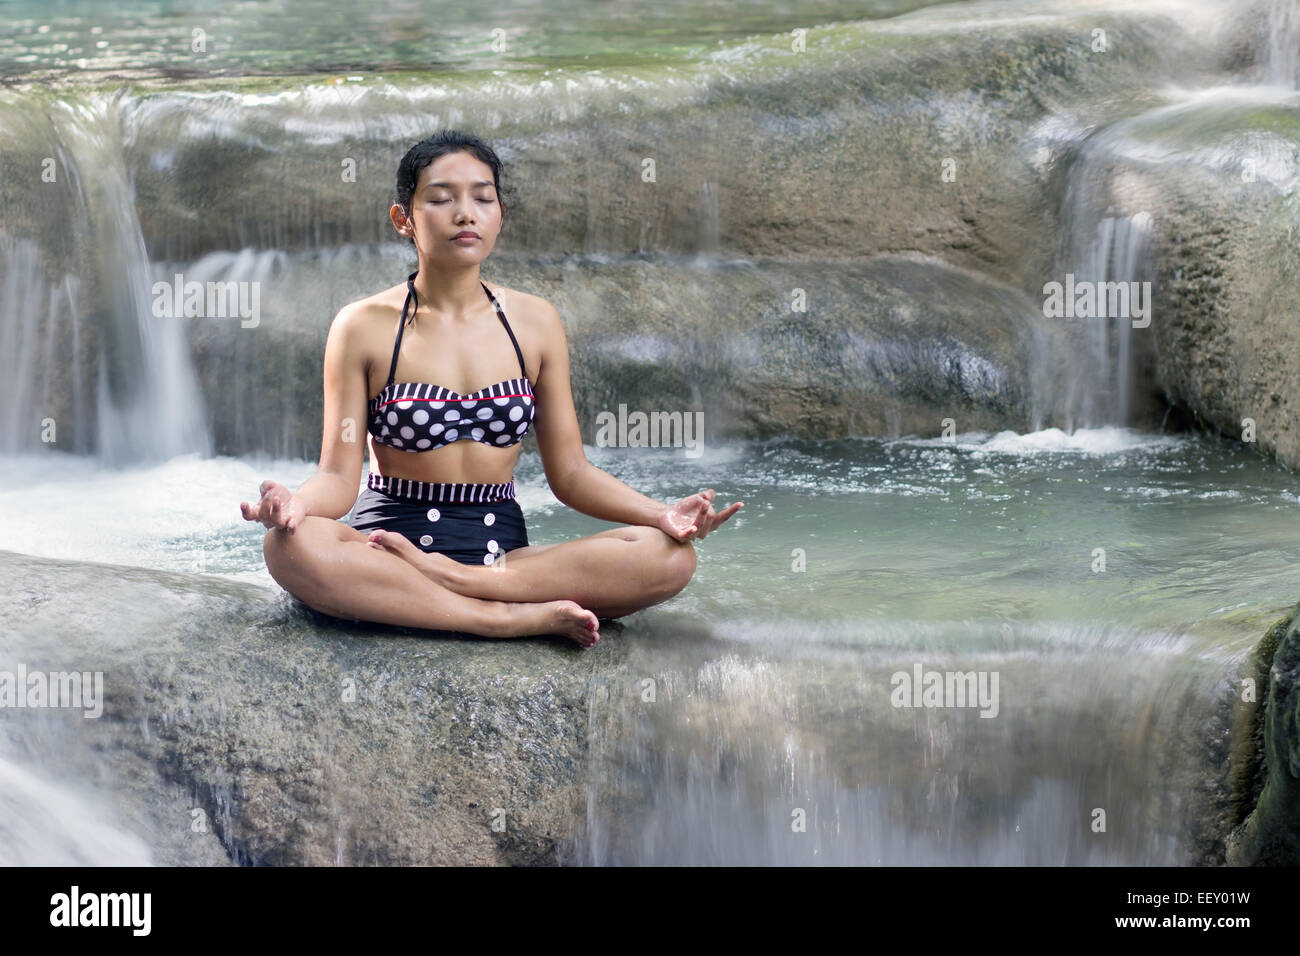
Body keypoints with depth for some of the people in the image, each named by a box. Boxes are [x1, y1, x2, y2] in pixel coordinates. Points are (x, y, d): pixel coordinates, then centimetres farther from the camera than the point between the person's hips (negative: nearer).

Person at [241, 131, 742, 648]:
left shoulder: (535, 322, 8)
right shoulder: (364, 327, 0)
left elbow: (570, 472, 9)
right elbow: (338, 476, -4)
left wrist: (664, 514, -10)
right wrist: (295, 503, -29)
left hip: (503, 550, 3)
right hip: (392, 540, -2)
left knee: (671, 556, -22)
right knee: (290, 544, -37)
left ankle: (449, 575, -23)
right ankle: (518, 617, -31)